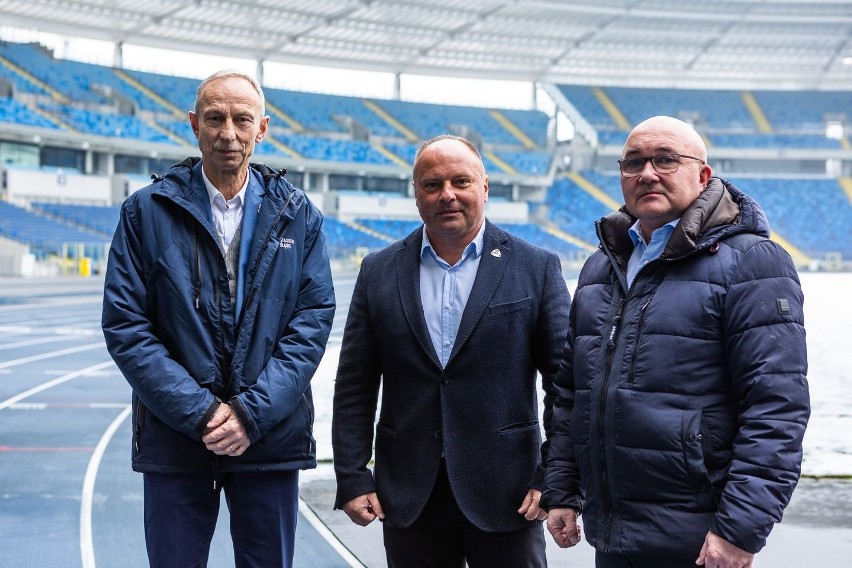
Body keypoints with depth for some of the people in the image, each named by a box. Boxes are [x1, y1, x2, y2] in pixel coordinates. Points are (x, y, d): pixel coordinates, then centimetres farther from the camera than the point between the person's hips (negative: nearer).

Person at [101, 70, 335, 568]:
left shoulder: (297, 215, 5)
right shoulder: (147, 211, 1)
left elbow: (314, 318, -2)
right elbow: (124, 325, -5)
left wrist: (253, 412, -12)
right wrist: (199, 411, -13)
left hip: (271, 435, 1)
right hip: (174, 436, -1)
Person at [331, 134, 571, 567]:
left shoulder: (536, 269, 0)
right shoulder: (379, 272, 6)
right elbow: (355, 388, 6)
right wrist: (352, 478, 0)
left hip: (506, 495, -1)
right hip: (408, 498, 2)